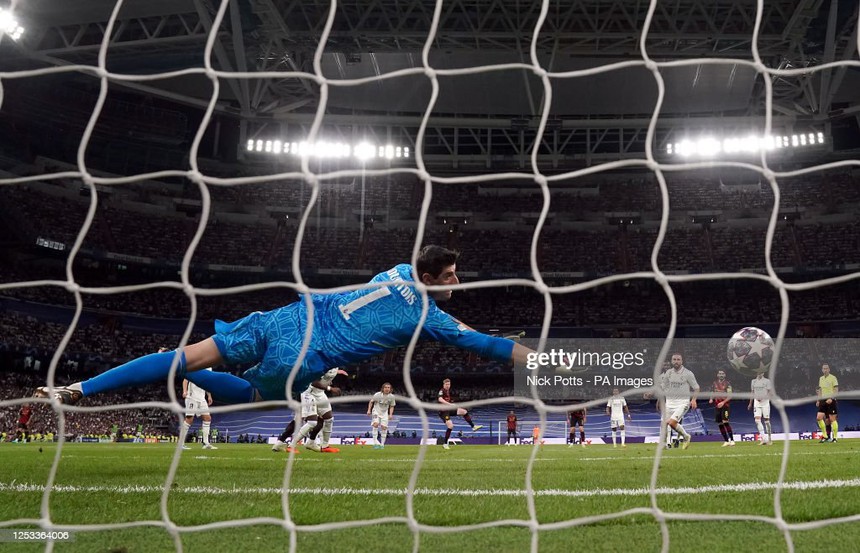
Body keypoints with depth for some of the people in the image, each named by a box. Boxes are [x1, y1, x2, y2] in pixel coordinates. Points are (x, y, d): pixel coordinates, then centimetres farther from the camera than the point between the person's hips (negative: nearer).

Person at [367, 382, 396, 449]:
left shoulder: (391, 397, -11)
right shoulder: (377, 395, -19)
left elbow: (391, 406, 3)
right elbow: (371, 402, -2)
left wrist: (390, 414, -9)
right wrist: (369, 410, -10)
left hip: (384, 413, 3)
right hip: (376, 412, -3)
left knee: (384, 427, -4)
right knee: (375, 424, -23)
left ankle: (382, 444, 9)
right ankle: (375, 442, -23)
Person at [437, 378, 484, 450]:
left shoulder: (449, 391, 13)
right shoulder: (442, 391, -14)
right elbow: (440, 399, -34)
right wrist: (449, 404, -43)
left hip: (449, 409, 8)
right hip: (443, 411, -8)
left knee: (464, 412, -6)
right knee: (450, 426, -19)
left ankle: (473, 426, 3)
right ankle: (445, 444, -7)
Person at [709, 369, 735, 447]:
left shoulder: (727, 384, -4)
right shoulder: (714, 384, 11)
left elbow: (729, 396, -8)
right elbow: (713, 394, 20)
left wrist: (723, 402, -19)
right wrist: (711, 399, -1)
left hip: (725, 405, -5)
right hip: (717, 406, 5)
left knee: (725, 422, -17)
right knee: (720, 424, 5)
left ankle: (732, 440, -12)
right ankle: (726, 441, 13)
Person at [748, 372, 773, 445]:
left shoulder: (767, 381, -3)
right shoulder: (753, 381, 12)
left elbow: (770, 392, -6)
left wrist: (762, 398, -19)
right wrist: (750, 403, 20)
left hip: (765, 402, -4)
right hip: (756, 402, 4)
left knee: (766, 420, -1)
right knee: (757, 420, -9)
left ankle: (770, 439, 10)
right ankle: (763, 439, -7)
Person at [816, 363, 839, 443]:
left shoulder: (833, 378, -5)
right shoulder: (821, 378, 14)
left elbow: (836, 390, -10)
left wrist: (831, 398, -22)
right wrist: (818, 400, 15)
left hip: (831, 400, -5)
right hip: (823, 400, 5)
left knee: (832, 419, -4)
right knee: (819, 417, -6)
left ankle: (834, 438, 3)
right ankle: (825, 436, 3)